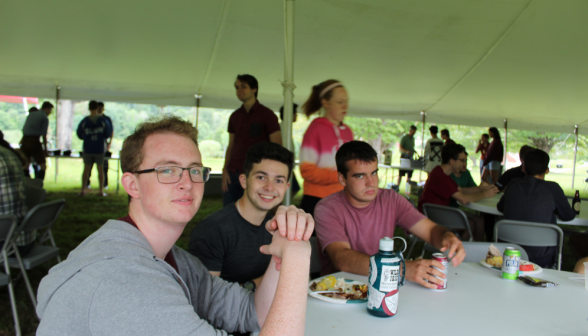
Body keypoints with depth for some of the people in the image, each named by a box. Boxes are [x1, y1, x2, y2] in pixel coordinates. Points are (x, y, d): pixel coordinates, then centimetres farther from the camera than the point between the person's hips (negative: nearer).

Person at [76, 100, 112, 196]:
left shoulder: (84, 121, -5)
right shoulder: (103, 121, -7)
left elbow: (79, 135, 3)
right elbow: (108, 134, 0)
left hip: (87, 149, 1)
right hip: (99, 149, -1)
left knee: (86, 169, 9)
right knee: (100, 170, 6)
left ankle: (83, 190, 10)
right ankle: (101, 191, 8)